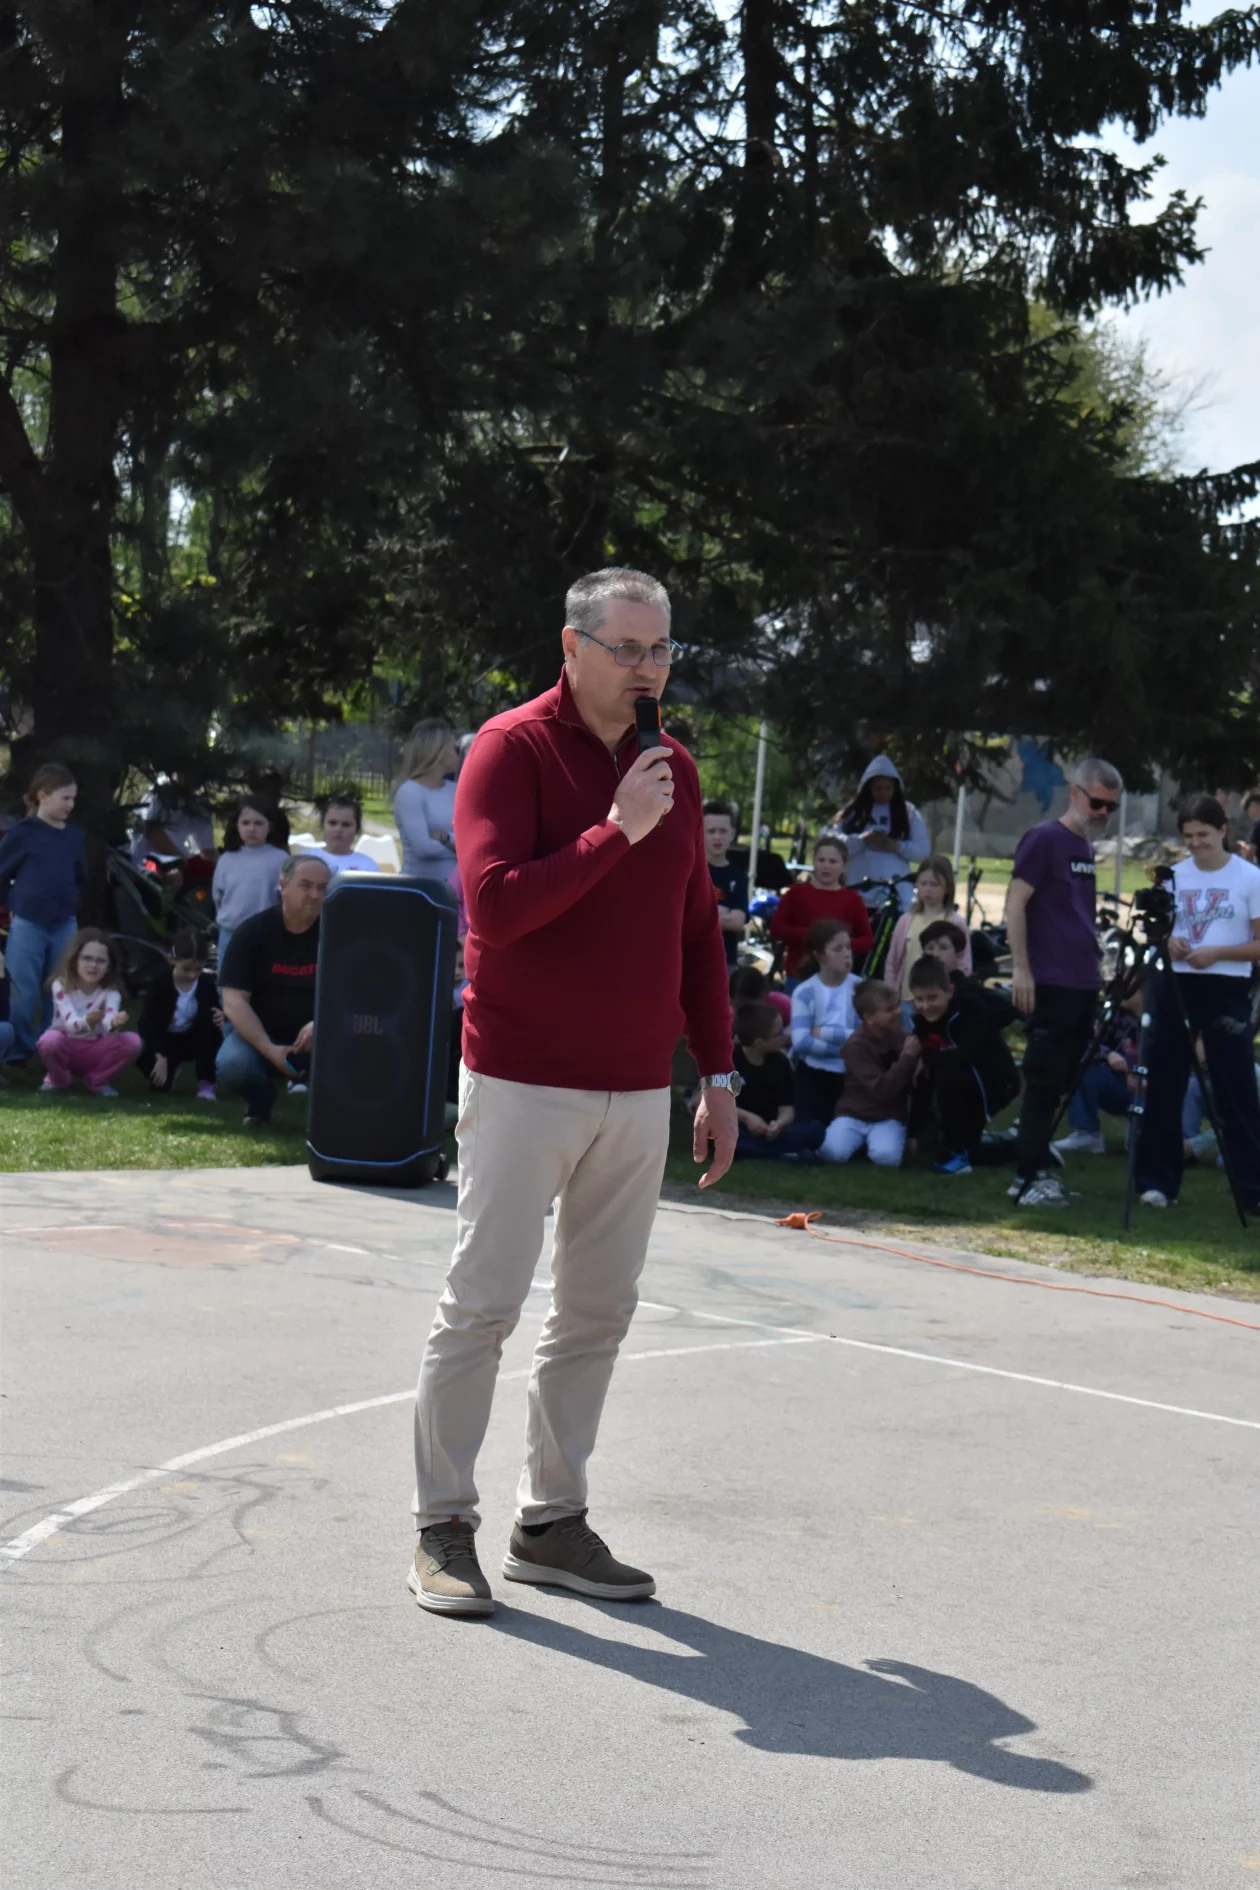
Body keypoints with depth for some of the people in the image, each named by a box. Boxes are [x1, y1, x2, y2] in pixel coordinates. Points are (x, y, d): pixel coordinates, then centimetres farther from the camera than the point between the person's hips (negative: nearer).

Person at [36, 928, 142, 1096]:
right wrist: (85, 1022, -54)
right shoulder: (61, 986, -15)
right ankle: (59, 1079, -3)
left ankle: (96, 1080, 0)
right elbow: (70, 1023, -30)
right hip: (66, 1047, -2)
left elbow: (109, 1021, -30)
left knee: (132, 1041, -25)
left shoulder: (110, 992, -10)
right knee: (50, 1040, -37)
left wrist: (114, 1023, -57)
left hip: (95, 1051, 2)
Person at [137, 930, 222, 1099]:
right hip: (166, 1040, -1)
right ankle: (171, 1069, 11)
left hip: (195, 1039, 1)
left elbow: (215, 1011, 0)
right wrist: (160, 1057, -36)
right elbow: (146, 1023, -24)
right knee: (148, 1063, -32)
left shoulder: (207, 983, -12)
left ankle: (206, 1083, -20)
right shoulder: (161, 983, -19)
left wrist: (220, 1016, -29)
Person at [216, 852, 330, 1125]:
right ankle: (260, 1101, 4)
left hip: (320, 1039, 1)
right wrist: (269, 1049, -27)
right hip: (258, 1034, 0)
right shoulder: (252, 931, -9)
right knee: (232, 1068, -33)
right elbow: (234, 1001, -14)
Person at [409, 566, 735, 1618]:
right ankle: (444, 1531, 5)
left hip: (638, 1092, 6)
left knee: (599, 1313, 8)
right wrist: (614, 832, -19)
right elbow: (495, 906, -19)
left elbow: (697, 930, 17)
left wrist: (718, 1072, 13)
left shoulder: (674, 768, 12)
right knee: (485, 1303, -3)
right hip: (524, 1084, -6)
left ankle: (551, 1522, 18)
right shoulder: (513, 750, -7)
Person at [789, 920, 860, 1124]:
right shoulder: (805, 992, -7)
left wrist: (823, 1033, -14)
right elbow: (801, 1042, -18)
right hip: (812, 1075, -1)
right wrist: (844, 1048, -19)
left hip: (849, 1075, 1)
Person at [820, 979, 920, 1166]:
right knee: (833, 1152, -29)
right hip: (855, 1113, -2)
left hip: (889, 1117, 2)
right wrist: (907, 1058, -22)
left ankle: (873, 1140, 5)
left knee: (887, 1157, -29)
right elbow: (881, 1089, -22)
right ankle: (863, 1140, 4)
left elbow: (909, 1085, 7)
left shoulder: (901, 1036, 1)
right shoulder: (857, 1045, -14)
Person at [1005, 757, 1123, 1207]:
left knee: (1059, 1083, 10)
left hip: (1083, 987, 8)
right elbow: (1015, 904, -13)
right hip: (1050, 985, -8)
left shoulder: (1087, 848, 16)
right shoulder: (1044, 839, -8)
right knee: (1044, 1082, -8)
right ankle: (1031, 1179, -6)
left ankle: (1033, 1171, 15)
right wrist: (1020, 968, -18)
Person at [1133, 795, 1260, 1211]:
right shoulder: (1175, 875, 8)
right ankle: (1158, 1181, 12)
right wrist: (1167, 943, -8)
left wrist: (1218, 952, -18)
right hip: (1175, 985, 4)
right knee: (1164, 1085, 4)